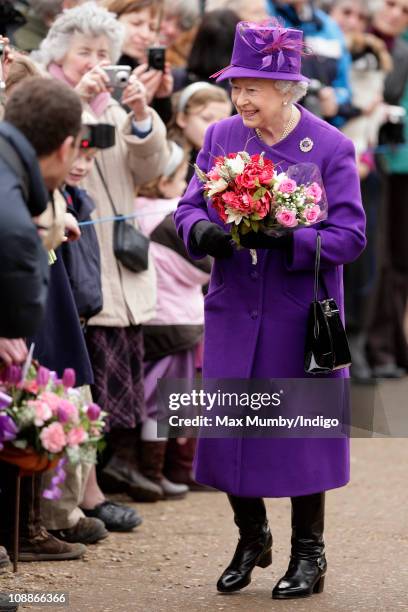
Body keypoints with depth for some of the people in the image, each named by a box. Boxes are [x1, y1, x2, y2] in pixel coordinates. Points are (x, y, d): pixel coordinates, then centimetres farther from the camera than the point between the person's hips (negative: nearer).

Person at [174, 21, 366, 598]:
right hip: (233, 312, 4)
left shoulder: (331, 147, -8)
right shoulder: (222, 137, 3)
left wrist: (285, 239, -27)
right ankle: (251, 538, 27)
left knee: (302, 427, 3)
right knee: (229, 426, 6)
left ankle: (308, 553, 18)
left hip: (300, 317, -3)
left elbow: (349, 237, -11)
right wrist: (204, 231, -19)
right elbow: (188, 207, 5)